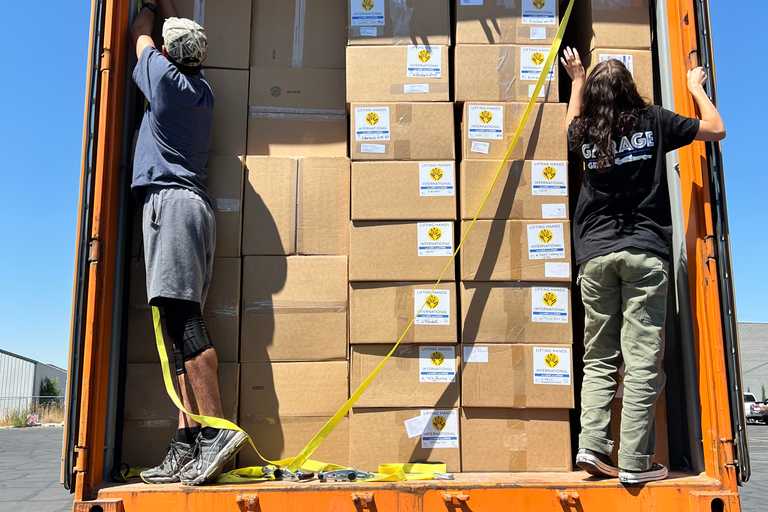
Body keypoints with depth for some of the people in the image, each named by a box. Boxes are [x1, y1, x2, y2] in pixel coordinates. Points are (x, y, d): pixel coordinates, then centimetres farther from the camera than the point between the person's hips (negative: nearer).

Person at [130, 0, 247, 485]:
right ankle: (187, 445, -4)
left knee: (183, 321, -16)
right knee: (185, 324, 0)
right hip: (196, 206, 8)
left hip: (170, 201, -8)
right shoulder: (203, 89, 20)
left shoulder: (164, 77, 1)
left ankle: (216, 431, -22)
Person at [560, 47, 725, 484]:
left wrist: (577, 81, 43)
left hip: (595, 256, 3)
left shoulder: (586, 133, 8)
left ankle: (592, 445, -1)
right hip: (645, 254, -2)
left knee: (599, 359, 9)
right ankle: (635, 461, -4)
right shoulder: (653, 122, 2)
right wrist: (697, 86, 30)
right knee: (642, 360, -4)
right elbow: (716, 130, 15)